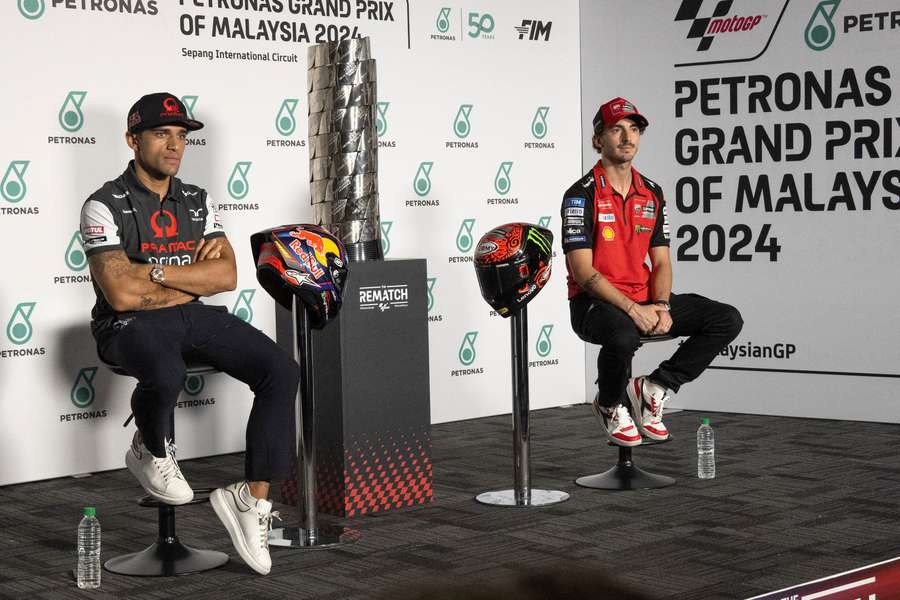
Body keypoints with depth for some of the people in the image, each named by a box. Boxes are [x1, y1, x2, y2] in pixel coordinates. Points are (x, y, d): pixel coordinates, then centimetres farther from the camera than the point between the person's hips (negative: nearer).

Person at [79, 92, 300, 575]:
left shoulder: (197, 201, 11)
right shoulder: (106, 205, -7)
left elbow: (227, 276, -1)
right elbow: (122, 294, -18)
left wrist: (157, 272, -12)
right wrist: (193, 281, -5)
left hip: (195, 318, 6)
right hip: (131, 325, -6)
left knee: (281, 371, -16)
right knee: (166, 375, -40)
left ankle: (254, 498, -11)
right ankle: (152, 452, -4)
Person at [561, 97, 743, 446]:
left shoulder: (652, 194, 10)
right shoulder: (582, 194, -9)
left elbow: (661, 261, 9)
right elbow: (582, 270, -15)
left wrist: (661, 306, -11)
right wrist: (633, 309, -24)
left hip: (645, 301, 6)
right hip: (595, 302, -6)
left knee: (727, 320, -8)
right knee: (623, 336, -40)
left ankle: (652, 389, -2)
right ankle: (610, 405, -6)